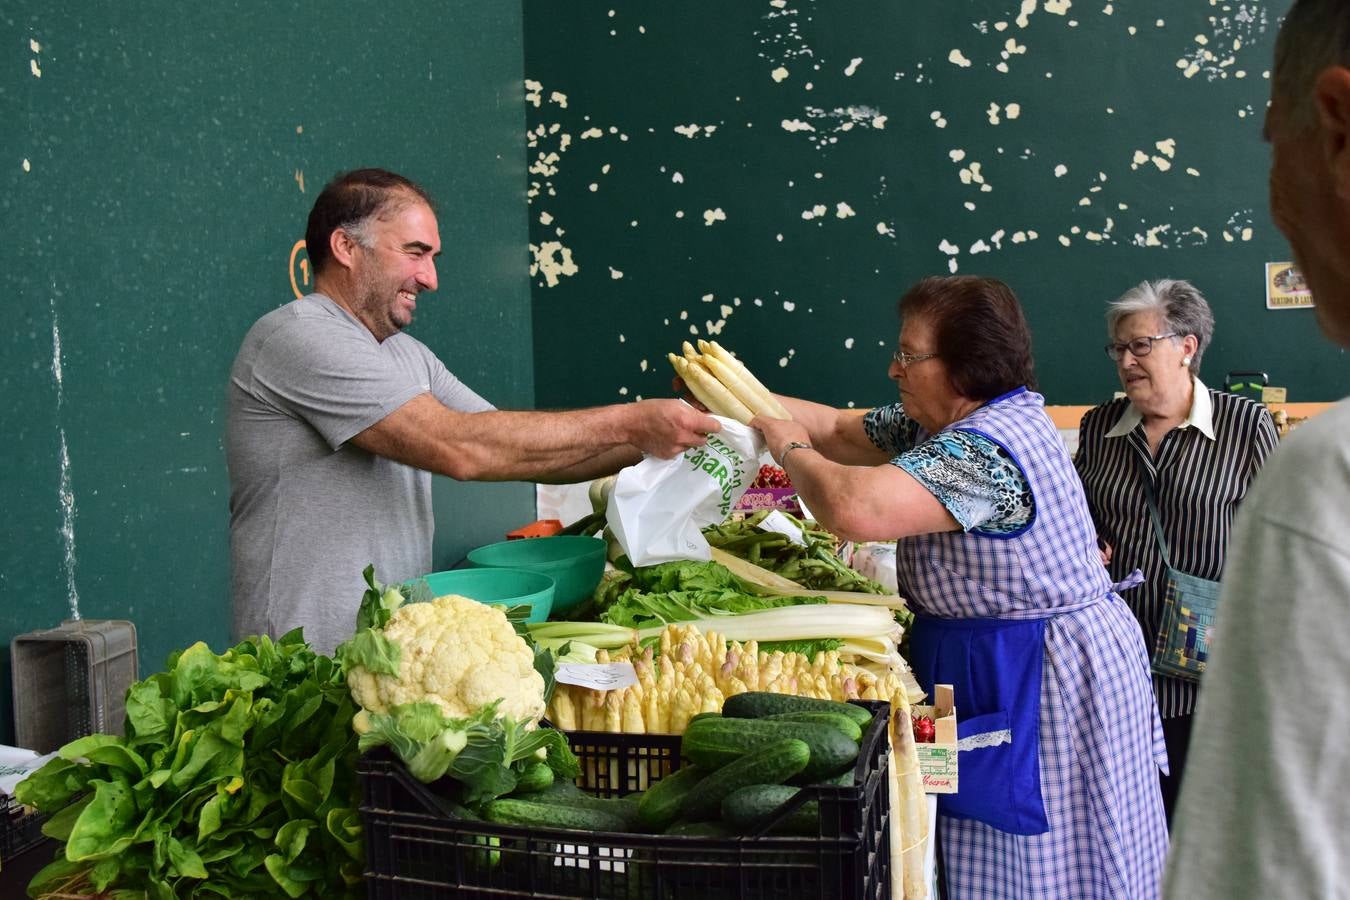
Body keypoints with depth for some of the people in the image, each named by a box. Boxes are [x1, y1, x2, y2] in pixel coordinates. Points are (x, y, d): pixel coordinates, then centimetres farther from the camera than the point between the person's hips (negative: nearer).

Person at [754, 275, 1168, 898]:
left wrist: (791, 449, -18)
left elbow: (854, 509, -38)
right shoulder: (942, 423, 6)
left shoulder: (983, 451, -26)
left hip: (1042, 679, -10)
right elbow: (840, 430, 14)